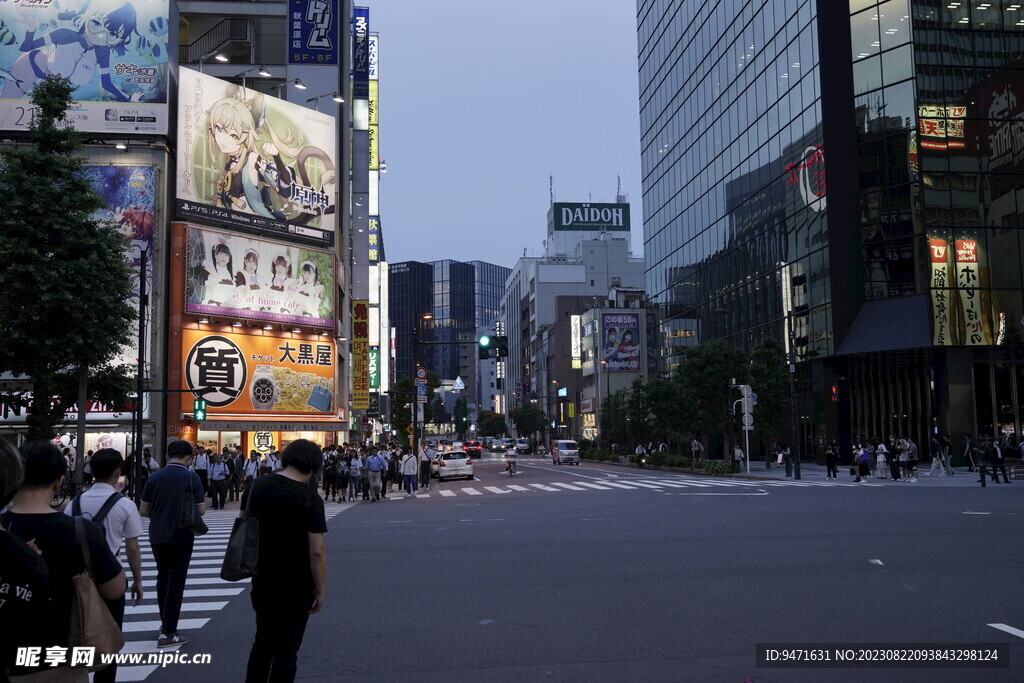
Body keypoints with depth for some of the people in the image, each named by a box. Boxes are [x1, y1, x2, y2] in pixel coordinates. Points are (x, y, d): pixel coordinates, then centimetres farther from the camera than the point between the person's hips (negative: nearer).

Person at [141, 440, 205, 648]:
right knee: (176, 582, 1)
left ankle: (165, 622, 33)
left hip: (157, 536, 4)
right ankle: (168, 633, 0)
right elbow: (201, 510, -8)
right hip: (181, 537, -4)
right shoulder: (192, 478, -10)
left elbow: (143, 510, 3)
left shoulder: (155, 477, -1)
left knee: (162, 579, 21)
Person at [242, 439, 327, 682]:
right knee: (286, 649, 6)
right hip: (296, 586, -5)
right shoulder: (309, 499, -18)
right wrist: (320, 590, -10)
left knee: (262, 642, 22)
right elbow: (317, 551, -20)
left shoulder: (258, 486, 0)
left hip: (262, 580, 6)